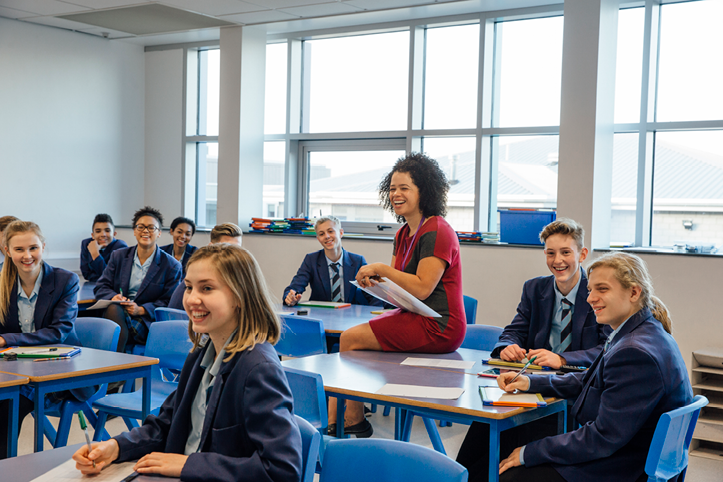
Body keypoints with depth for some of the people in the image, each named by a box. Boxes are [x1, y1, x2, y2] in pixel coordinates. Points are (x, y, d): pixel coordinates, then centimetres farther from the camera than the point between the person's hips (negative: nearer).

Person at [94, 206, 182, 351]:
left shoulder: (171, 266, 4)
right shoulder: (119, 256, 15)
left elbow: (168, 302, 0)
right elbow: (101, 286, 14)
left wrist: (141, 310, -16)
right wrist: (113, 297, -11)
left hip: (146, 320, -3)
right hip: (116, 312, 3)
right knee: (113, 307, -35)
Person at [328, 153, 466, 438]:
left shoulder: (436, 232, -15)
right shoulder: (404, 234, 15)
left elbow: (421, 288, -22)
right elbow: (398, 285, 17)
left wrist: (381, 269, -17)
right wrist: (374, 281, -4)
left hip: (438, 328, -10)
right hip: (417, 318, 10)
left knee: (350, 340, -11)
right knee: (349, 336, 0)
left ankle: (354, 421, 7)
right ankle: (331, 422, -2)